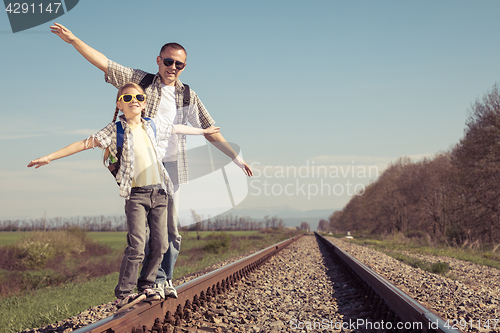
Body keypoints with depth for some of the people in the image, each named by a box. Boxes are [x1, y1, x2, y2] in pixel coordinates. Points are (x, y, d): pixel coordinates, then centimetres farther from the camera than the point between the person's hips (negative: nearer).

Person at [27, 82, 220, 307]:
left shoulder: (152, 125, 11)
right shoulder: (115, 129, -2)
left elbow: (177, 129, 28)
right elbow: (85, 144, -6)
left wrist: (204, 131, 41)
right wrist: (49, 157, -11)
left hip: (159, 192, 5)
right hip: (136, 195, -5)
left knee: (160, 244, 4)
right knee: (136, 245, -13)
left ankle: (147, 285, 20)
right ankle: (123, 292, -2)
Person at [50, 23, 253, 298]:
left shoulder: (188, 96, 12)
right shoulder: (141, 81, 5)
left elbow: (209, 130, 14)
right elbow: (104, 63, 0)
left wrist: (236, 157, 10)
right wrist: (73, 40, -9)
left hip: (170, 165, 3)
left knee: (170, 227, 5)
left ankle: (165, 280, 15)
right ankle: (157, 278, -7)